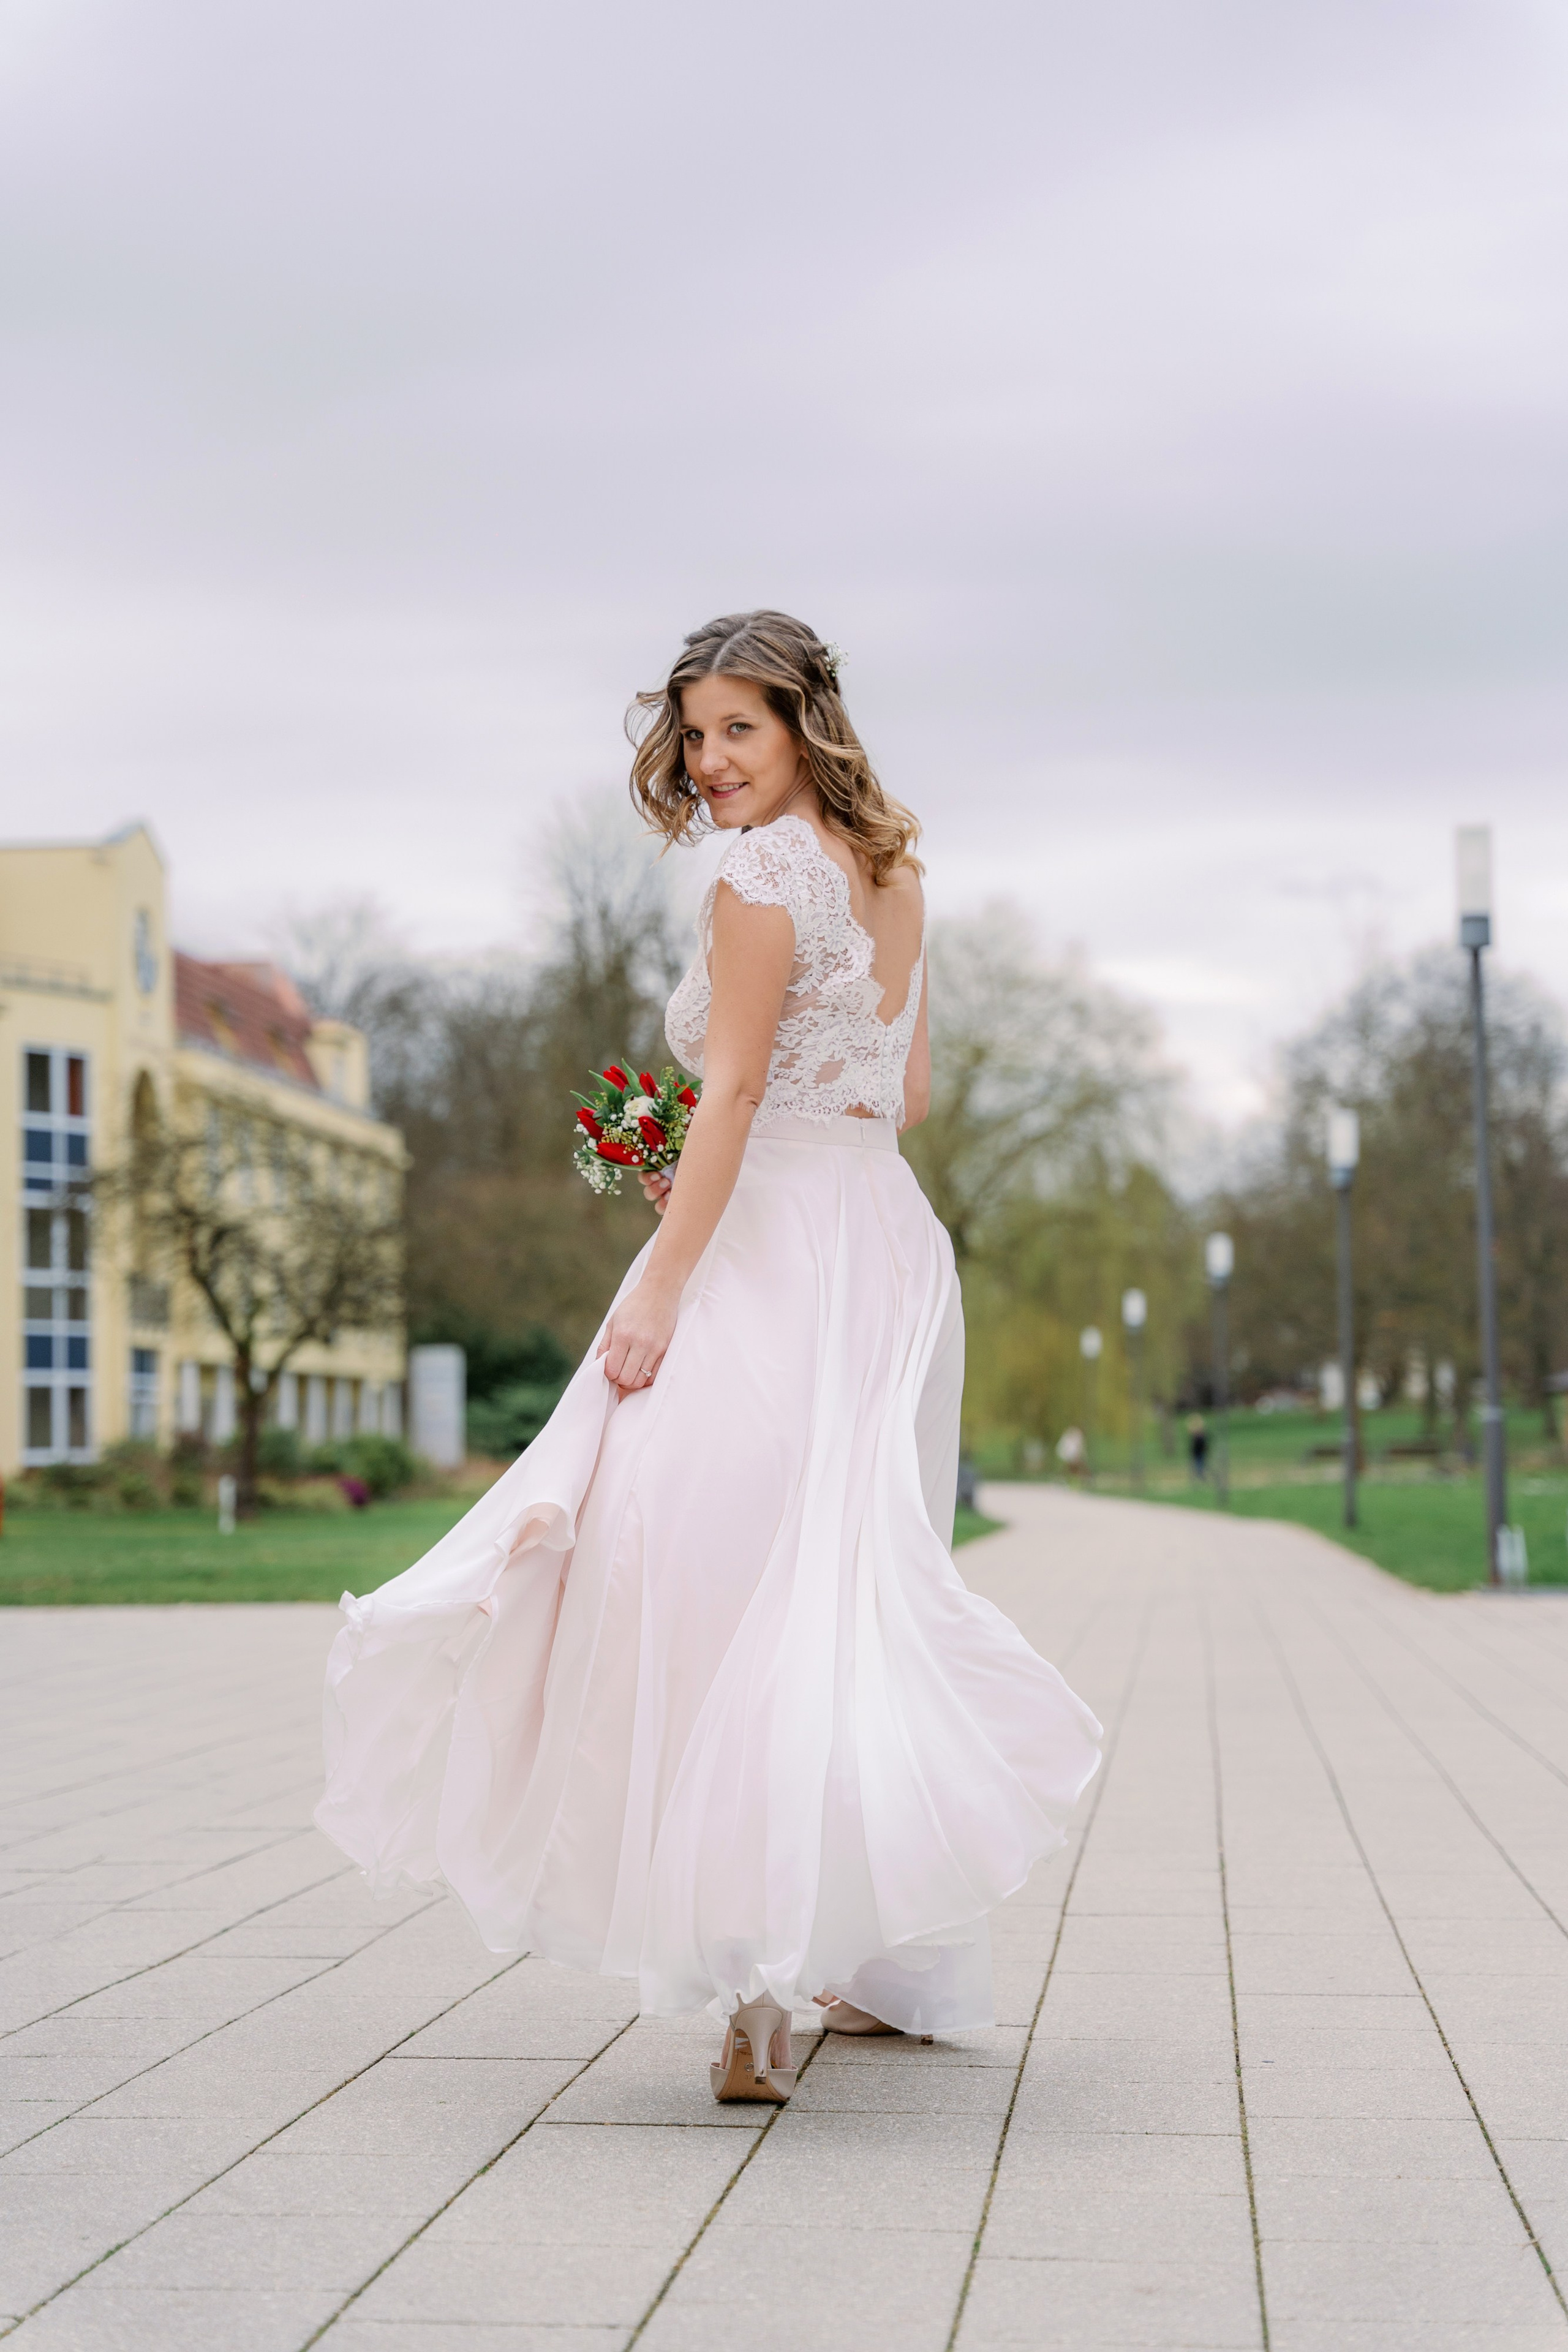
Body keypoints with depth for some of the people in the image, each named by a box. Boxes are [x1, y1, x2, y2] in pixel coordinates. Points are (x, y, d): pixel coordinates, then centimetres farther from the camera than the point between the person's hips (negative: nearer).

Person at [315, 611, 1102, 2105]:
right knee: (857, 1588, 14)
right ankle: (895, 1967, 21)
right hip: (891, 1240, 9)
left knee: (729, 1579, -11)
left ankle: (763, 1991, -15)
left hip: (773, 1250, -9)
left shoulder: (762, 873, -9)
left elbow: (732, 1093, -16)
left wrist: (660, 1289, -17)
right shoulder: (890, 875, 17)